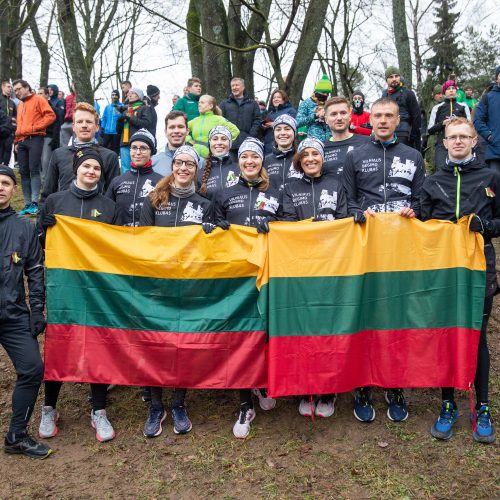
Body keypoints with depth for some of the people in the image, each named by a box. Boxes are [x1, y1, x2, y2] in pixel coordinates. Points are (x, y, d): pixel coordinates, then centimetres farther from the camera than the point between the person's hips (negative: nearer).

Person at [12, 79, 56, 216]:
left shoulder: (38, 100, 2)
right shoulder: (20, 106, 25)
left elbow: (51, 115, -10)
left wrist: (36, 127, -14)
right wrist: (16, 141, 19)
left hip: (34, 139, -7)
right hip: (21, 141, 7)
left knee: (34, 170, -14)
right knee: (24, 172, 3)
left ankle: (34, 203, -17)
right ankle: (27, 204, 5)